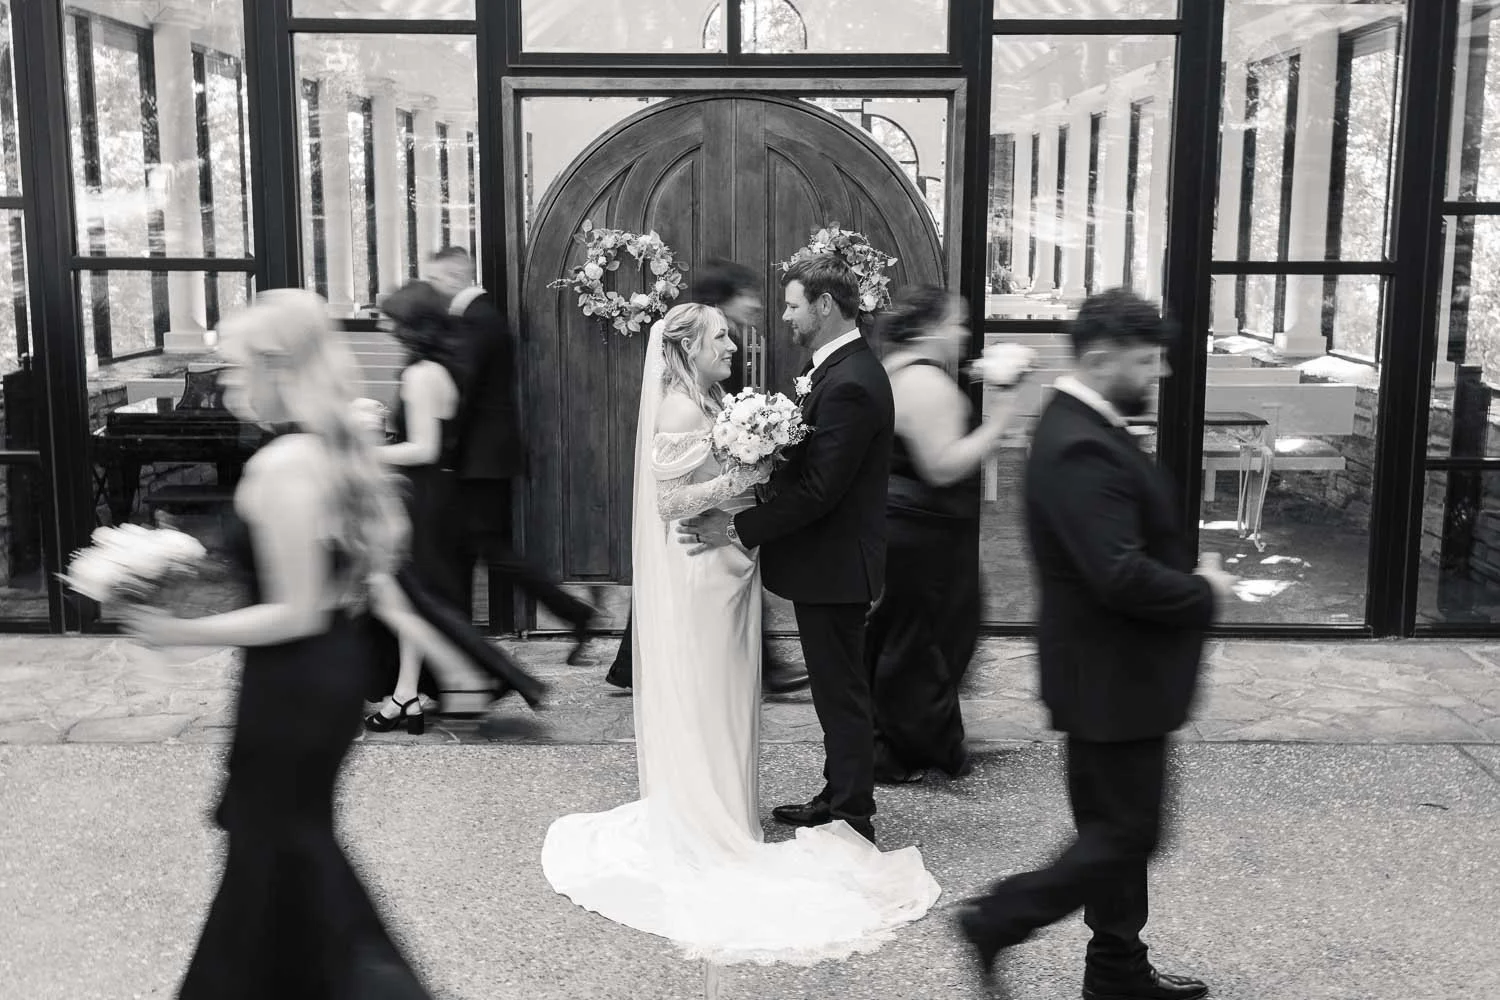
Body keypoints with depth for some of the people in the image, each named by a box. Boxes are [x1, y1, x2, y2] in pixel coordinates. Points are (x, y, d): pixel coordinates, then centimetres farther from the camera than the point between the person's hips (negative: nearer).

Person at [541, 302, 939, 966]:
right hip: (697, 574, -9)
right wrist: (742, 478, -22)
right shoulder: (678, 412, -16)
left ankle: (721, 810, 27)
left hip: (725, 569, 9)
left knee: (723, 699, 16)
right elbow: (671, 500, -20)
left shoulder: (710, 407, 11)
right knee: (700, 700, 1)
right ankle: (702, 828, 11)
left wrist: (756, 472, 3)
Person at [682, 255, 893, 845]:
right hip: (830, 560, 10)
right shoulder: (844, 367, 10)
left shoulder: (849, 384, -23)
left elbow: (818, 489, -25)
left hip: (833, 564, -10)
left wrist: (739, 529, -20)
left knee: (841, 693, 2)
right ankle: (840, 800, 31)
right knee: (837, 691, 19)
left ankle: (851, 820, 13)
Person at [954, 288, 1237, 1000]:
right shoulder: (1081, 448, -25)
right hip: (1113, 676, -10)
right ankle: (994, 921, 10)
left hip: (1114, 670, 10)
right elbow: (1121, 576, -30)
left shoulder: (1085, 428, 9)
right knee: (1125, 834, 1)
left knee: (1118, 828, 19)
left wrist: (1189, 573, 3)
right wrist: (1204, 593, -15)